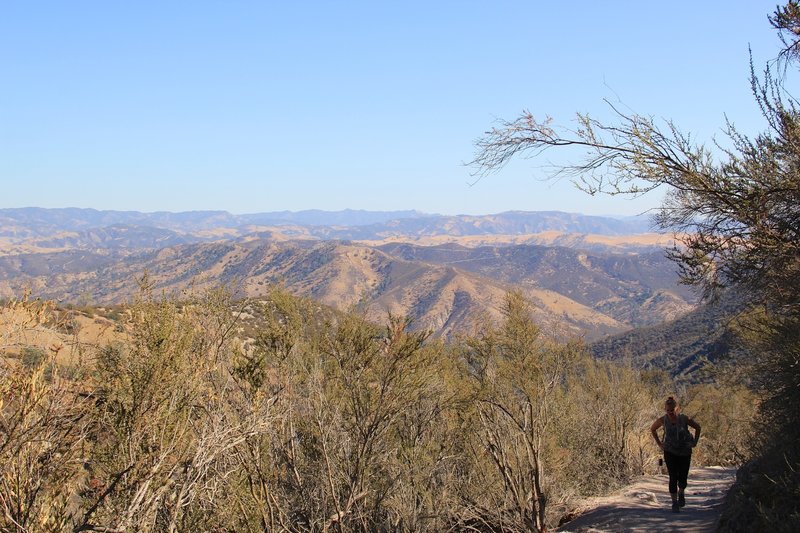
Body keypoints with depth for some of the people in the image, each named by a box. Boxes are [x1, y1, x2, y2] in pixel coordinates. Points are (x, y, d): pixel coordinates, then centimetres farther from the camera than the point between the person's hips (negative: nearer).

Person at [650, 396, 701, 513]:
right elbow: (652, 429, 9)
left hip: (685, 452, 0)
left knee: (682, 478, 3)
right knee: (673, 478, -8)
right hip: (670, 452, 0)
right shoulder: (662, 420, -11)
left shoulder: (684, 419, -13)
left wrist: (695, 442, 1)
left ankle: (681, 494, 36)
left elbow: (697, 427, 5)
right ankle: (674, 503, 2)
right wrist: (659, 443, 5)